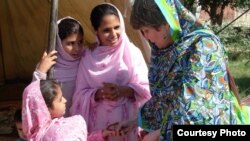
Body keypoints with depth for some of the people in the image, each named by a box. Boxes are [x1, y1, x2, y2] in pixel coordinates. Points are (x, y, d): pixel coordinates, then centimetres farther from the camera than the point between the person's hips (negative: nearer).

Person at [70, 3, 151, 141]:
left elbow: (145, 89, -4)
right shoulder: (88, 58, 1)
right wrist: (99, 93, -17)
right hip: (100, 122, 1)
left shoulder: (132, 52, -2)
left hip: (127, 120, -1)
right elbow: (81, 95, 1)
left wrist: (123, 90, -19)